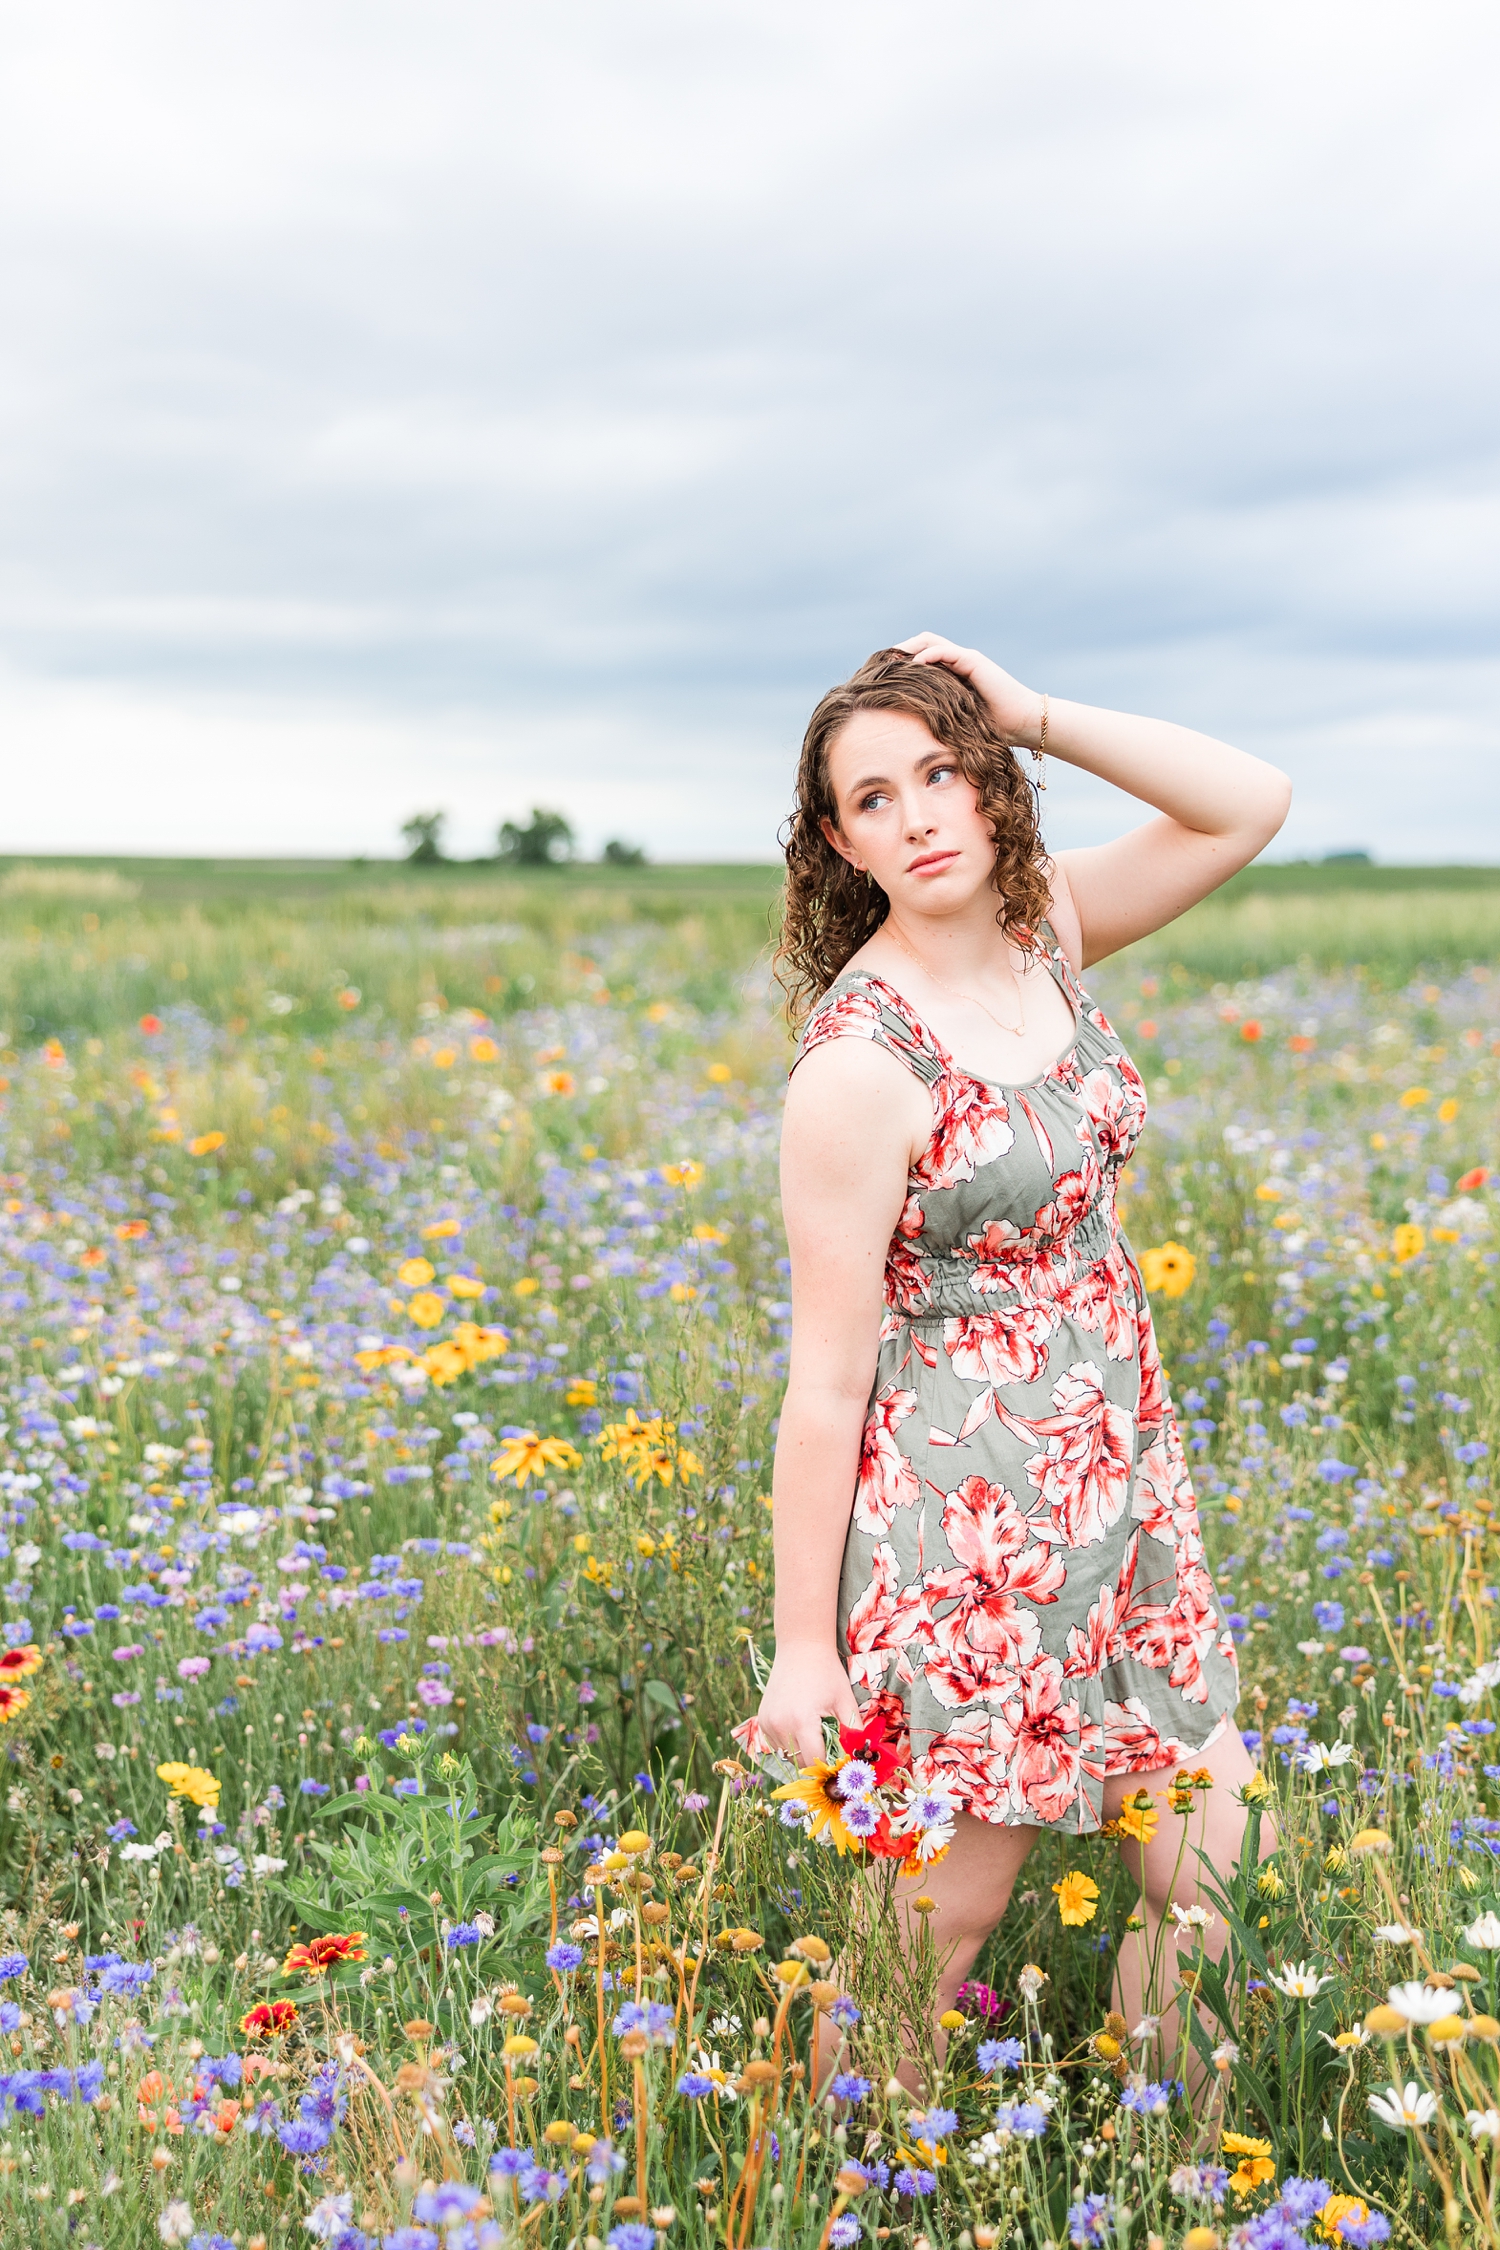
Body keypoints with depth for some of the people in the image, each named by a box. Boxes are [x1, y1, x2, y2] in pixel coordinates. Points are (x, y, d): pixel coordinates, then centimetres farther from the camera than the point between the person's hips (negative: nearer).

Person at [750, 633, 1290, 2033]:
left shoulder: (1042, 930, 0)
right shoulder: (860, 1065, -20)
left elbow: (1251, 803, -1)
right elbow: (827, 1377, -17)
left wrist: (1033, 716, -11)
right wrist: (803, 1650, -12)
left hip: (1122, 1476, 7)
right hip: (966, 1514, -7)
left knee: (1200, 1861, 14)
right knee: (945, 1920, 7)